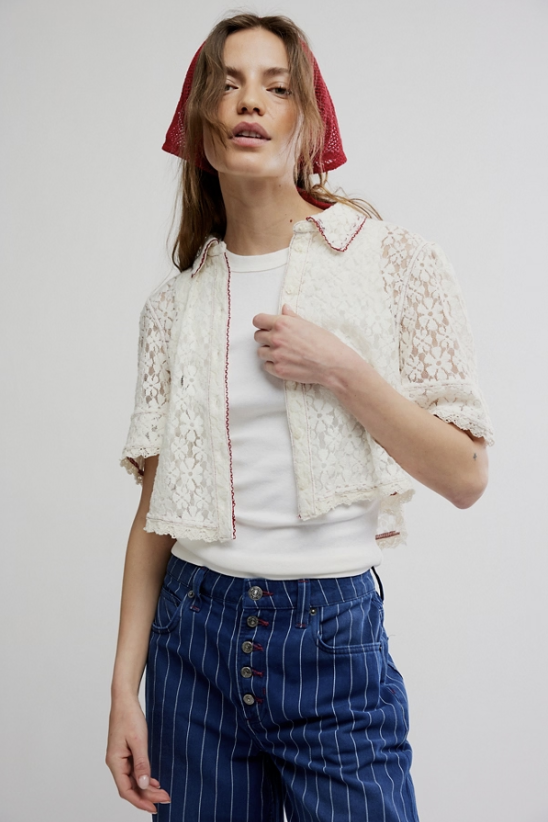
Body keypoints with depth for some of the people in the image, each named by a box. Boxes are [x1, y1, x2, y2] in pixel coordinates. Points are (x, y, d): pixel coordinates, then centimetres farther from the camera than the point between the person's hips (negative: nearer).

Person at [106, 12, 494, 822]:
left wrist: (339, 370, -17)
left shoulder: (395, 260, -4)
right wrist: (124, 687, 1)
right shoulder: (175, 304, 4)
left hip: (335, 642, -2)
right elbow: (156, 506, 5)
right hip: (193, 634, 3)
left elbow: (466, 476, -5)